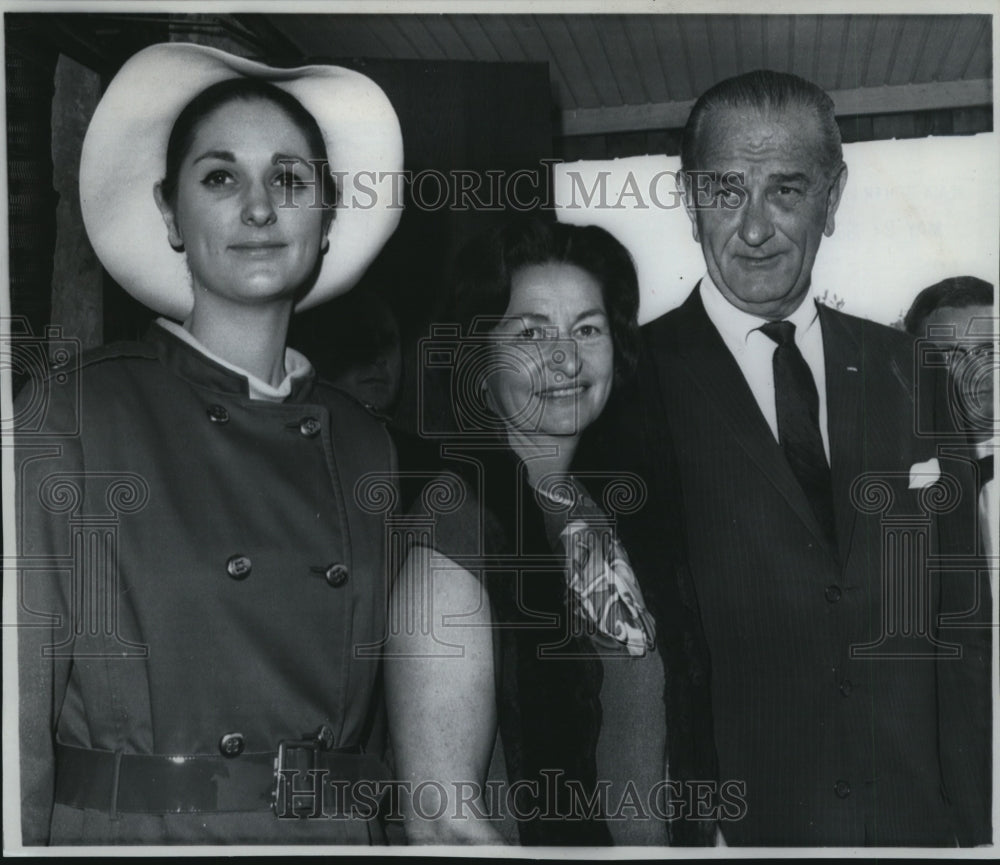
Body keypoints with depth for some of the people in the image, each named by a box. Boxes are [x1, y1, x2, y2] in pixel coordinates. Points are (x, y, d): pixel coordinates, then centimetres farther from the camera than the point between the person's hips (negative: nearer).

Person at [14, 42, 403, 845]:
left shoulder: (367, 448, 4)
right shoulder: (66, 417, -6)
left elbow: (389, 721, 7)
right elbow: (18, 708, -7)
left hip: (339, 833, 3)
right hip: (129, 834, -3)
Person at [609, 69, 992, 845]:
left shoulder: (904, 368, 0)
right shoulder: (629, 383, -12)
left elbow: (958, 620, 3)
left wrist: (976, 821, 1)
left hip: (918, 814, 4)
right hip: (733, 823, -3)